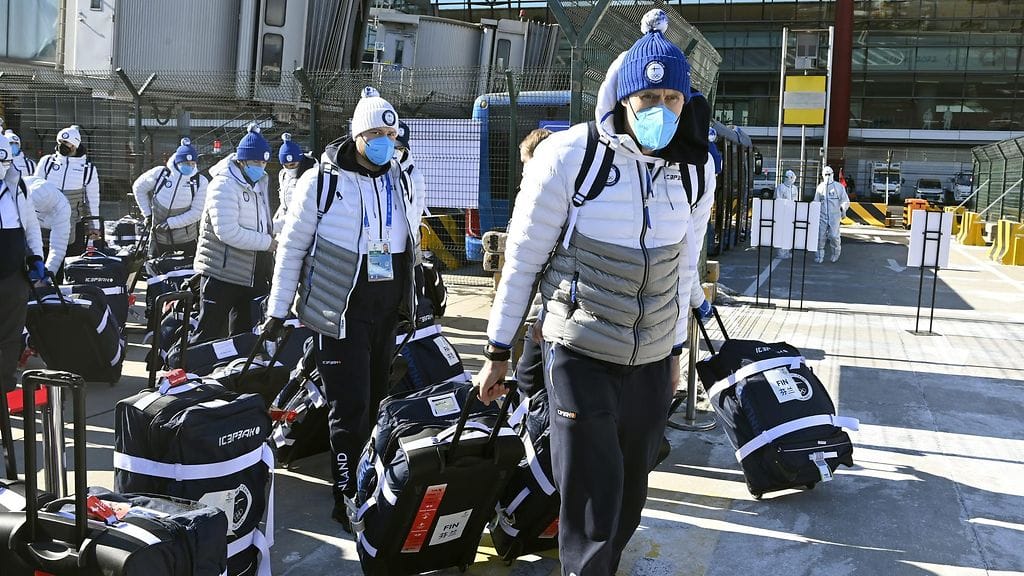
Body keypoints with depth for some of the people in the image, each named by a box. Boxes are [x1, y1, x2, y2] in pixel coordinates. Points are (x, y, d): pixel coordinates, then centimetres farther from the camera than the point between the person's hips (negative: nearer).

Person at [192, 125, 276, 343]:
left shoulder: (259, 184, 14)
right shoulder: (224, 185, -15)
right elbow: (227, 232, -26)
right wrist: (267, 243, -21)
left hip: (254, 275, 8)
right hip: (222, 272, -8)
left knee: (244, 333, 16)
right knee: (210, 333, -3)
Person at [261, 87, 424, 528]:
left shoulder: (404, 184, 9)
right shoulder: (322, 181, -7)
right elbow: (292, 246, -3)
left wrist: (412, 299, 20)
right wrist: (278, 309, -2)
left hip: (389, 310, 5)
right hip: (341, 310, -5)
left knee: (375, 401, 13)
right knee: (350, 408, -7)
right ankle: (347, 498, 2)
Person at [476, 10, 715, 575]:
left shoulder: (694, 167, -1)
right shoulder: (568, 157, -15)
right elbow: (523, 259, -7)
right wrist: (497, 352, -2)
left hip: (653, 361, 5)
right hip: (581, 357, -4)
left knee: (629, 496, 15)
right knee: (592, 507, -4)